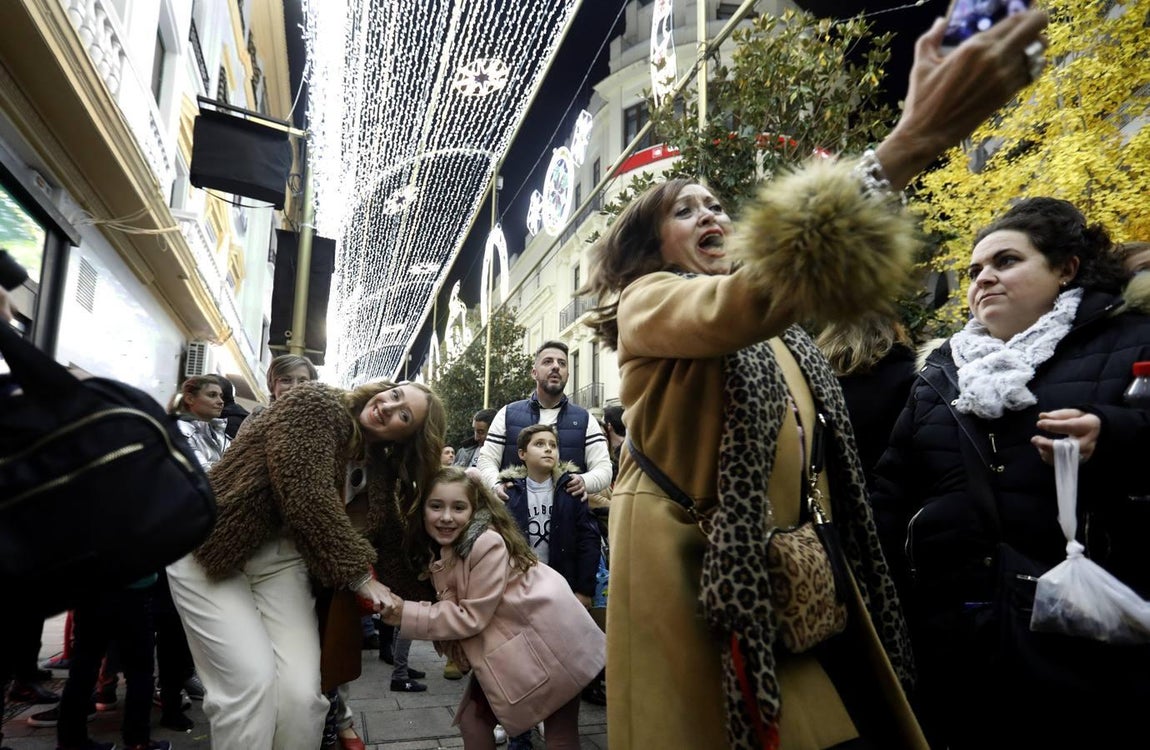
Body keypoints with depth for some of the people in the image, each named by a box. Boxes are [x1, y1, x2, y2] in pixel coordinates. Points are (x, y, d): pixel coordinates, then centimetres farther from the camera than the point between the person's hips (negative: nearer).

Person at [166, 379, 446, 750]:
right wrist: (360, 576, -23)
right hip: (210, 547, -5)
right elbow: (307, 496, -27)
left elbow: (389, 543, 8)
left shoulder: (379, 469, 3)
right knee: (252, 682, -16)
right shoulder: (315, 404, -16)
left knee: (300, 689, -9)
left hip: (282, 559, 5)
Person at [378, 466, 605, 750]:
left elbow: (472, 617, -23)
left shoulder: (488, 544, -27)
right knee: (472, 719, 6)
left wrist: (406, 614, -23)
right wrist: (398, 605, -18)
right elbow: (454, 606, -1)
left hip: (546, 638, -7)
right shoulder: (441, 549, -1)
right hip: (505, 644, 8)